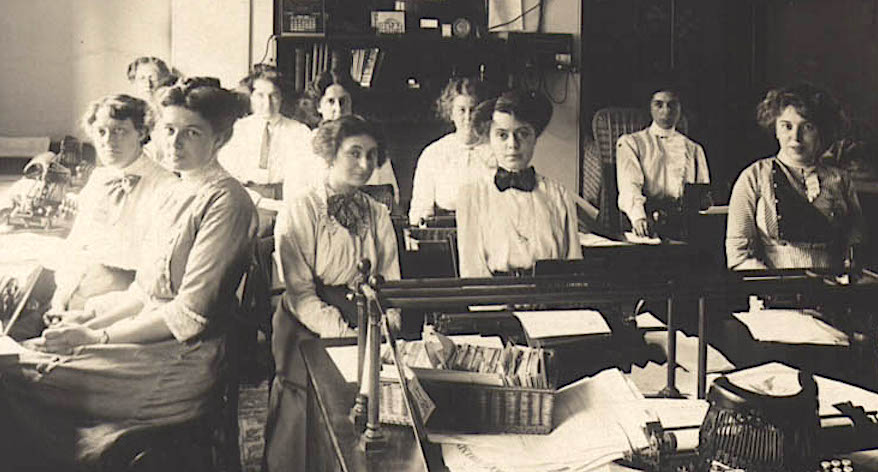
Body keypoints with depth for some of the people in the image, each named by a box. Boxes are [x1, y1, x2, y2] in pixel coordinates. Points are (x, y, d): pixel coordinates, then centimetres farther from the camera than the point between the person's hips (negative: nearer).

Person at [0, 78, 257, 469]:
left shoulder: (226, 201, -14)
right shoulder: (179, 193, 14)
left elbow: (191, 312, -18)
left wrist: (99, 337, -13)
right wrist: (90, 319, 2)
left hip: (182, 358, -9)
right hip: (155, 334, 9)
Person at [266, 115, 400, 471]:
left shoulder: (378, 215, 16)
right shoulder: (300, 210, -1)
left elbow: (390, 283, 13)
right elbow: (300, 294, -8)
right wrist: (346, 335, -19)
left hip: (366, 325, 4)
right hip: (309, 329, -4)